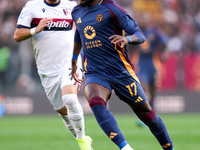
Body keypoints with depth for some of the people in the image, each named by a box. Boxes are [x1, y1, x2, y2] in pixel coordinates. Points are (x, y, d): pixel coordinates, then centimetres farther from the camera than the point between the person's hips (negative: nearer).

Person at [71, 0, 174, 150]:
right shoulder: (77, 12, 10)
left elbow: (140, 36, -11)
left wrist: (127, 38, -32)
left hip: (120, 71, -3)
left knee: (145, 112, 6)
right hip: (94, 73, 3)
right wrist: (74, 60, 37)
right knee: (96, 102, -29)